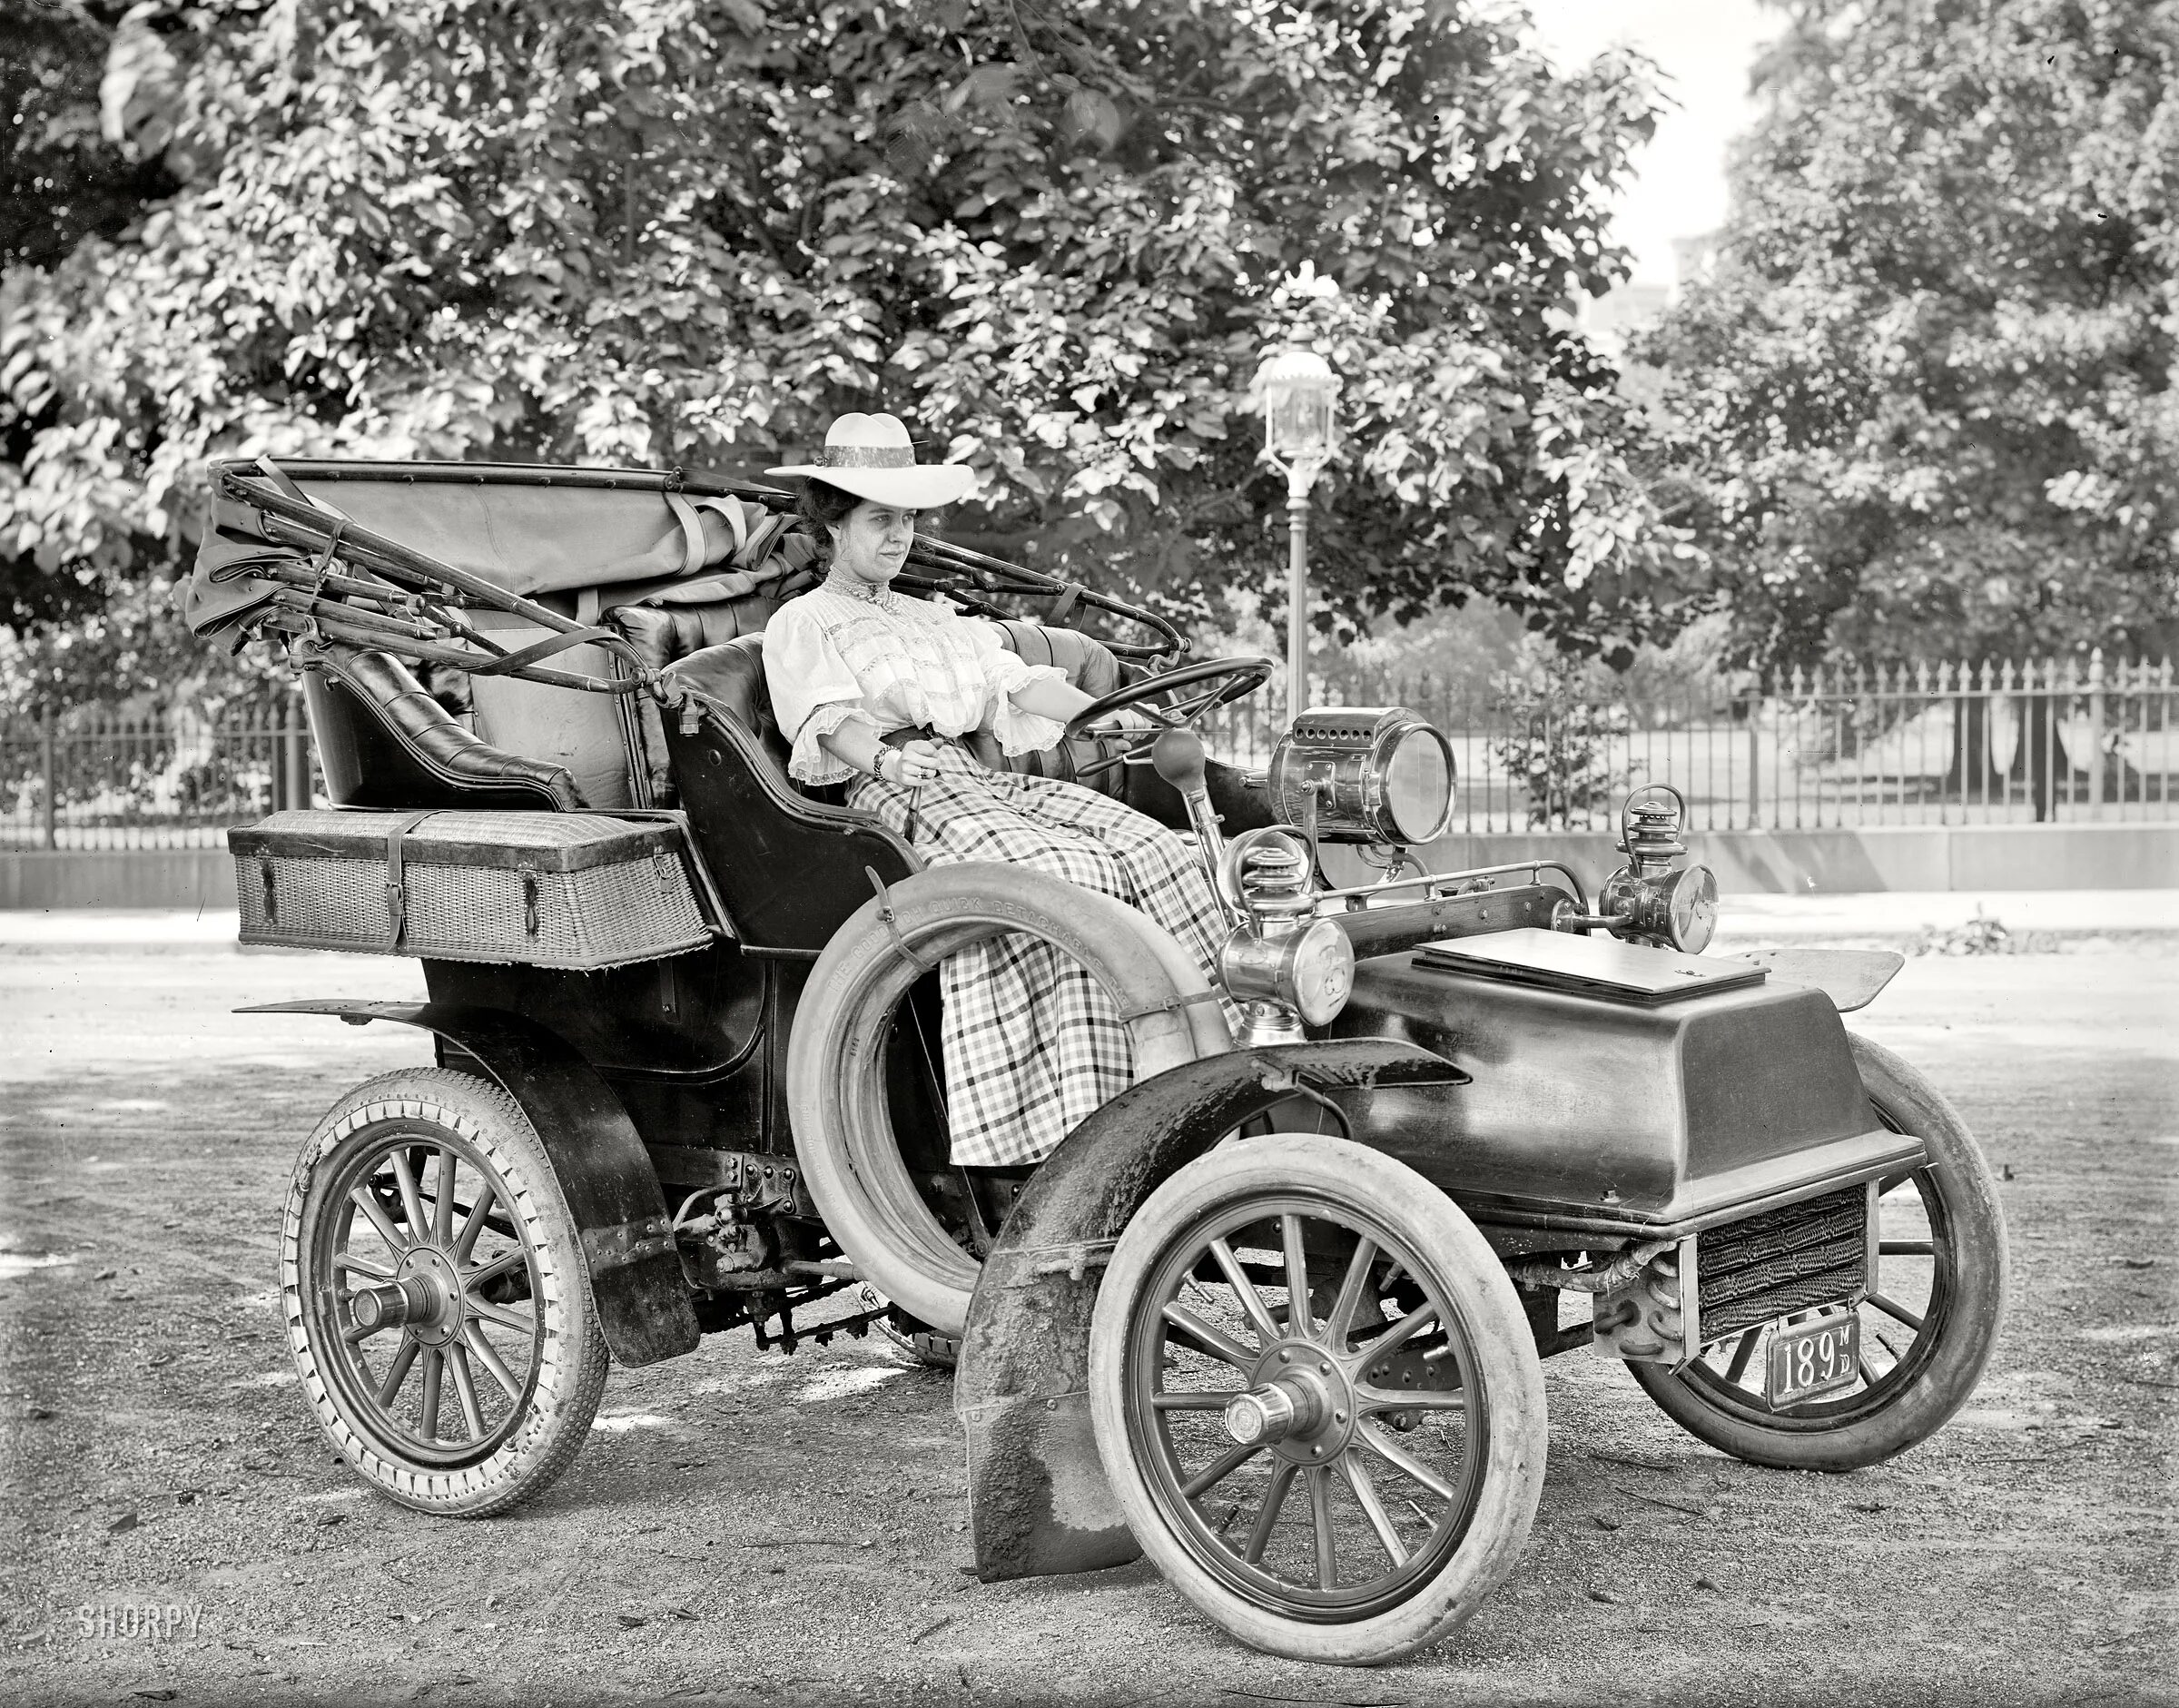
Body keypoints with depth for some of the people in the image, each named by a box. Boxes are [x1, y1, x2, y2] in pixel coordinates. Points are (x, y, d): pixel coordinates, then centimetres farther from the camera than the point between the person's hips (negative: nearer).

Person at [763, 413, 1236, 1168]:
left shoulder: (938, 619, 32)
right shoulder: (799, 624, 11)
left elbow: (1018, 683, 18)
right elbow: (828, 721, -8)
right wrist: (885, 758, -30)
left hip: (978, 780, 7)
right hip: (896, 795, -7)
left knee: (1155, 850, -18)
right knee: (1069, 874, -33)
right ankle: (1084, 1118, -37)